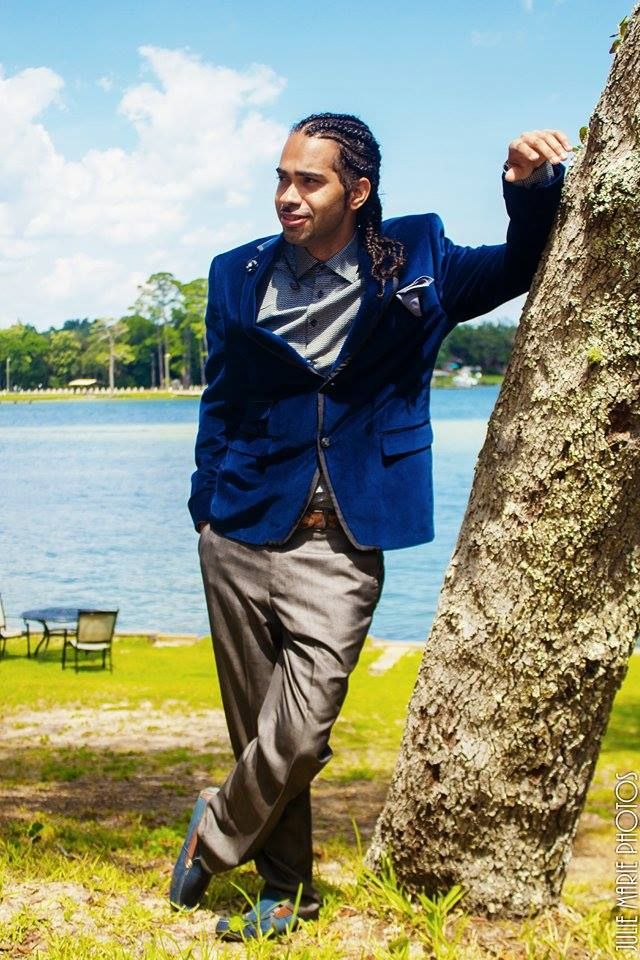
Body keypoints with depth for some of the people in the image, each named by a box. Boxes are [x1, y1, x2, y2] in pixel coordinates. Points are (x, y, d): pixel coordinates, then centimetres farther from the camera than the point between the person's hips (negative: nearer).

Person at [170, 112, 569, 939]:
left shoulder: (415, 265, 1)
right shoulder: (239, 276, 6)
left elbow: (521, 266, 12)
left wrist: (531, 185, -7)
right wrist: (206, 504, 10)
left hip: (341, 549, -2)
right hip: (243, 535, 2)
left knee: (298, 738, -10)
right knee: (258, 734, 9)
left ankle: (214, 835, 19)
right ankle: (285, 886, 29)